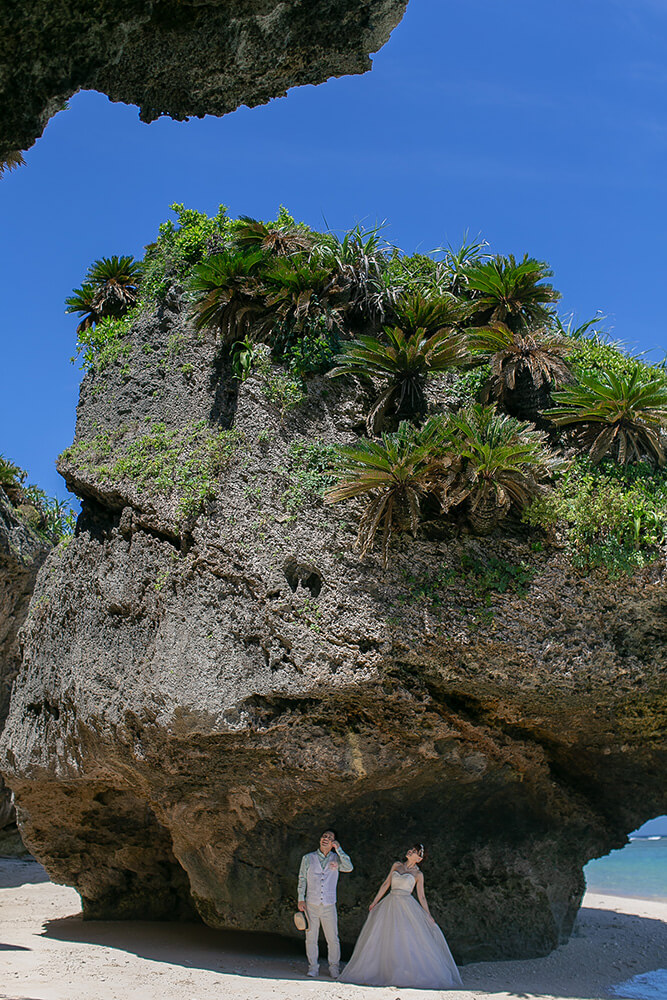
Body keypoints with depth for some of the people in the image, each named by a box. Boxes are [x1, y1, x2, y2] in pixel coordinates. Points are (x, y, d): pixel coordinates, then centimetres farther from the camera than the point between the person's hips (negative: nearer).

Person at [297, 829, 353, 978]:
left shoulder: (336, 858, 8)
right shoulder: (308, 858, 8)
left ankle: (334, 967, 14)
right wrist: (301, 899, 0)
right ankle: (313, 967, 15)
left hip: (329, 906, 0)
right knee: (311, 938, 2)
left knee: (333, 938, 1)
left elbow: (349, 867, -10)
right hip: (311, 905, 0)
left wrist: (338, 848, -9)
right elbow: (302, 879, 9)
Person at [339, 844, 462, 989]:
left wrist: (428, 916, -1)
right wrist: (375, 902, 11)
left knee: (410, 941, -9)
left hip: (407, 907, -3)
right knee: (383, 939, 1)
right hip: (390, 905, 3)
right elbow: (386, 884, 14)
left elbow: (421, 897, 6)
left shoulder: (418, 875, 5)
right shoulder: (396, 865, 12)